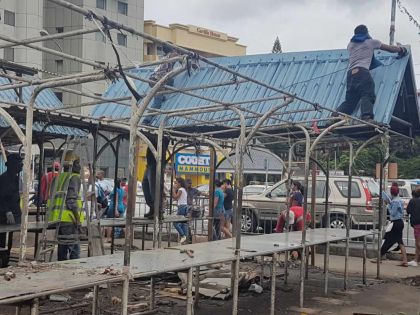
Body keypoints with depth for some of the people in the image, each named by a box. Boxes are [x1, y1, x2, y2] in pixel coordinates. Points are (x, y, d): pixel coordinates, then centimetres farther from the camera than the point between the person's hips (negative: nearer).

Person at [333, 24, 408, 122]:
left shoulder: (350, 45, 30)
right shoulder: (371, 42, 18)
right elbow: (391, 49, 26)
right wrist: (401, 49, 47)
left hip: (350, 73, 5)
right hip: (362, 71, -5)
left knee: (350, 100, 2)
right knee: (367, 96, -18)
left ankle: (335, 116, -18)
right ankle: (367, 117, -41)